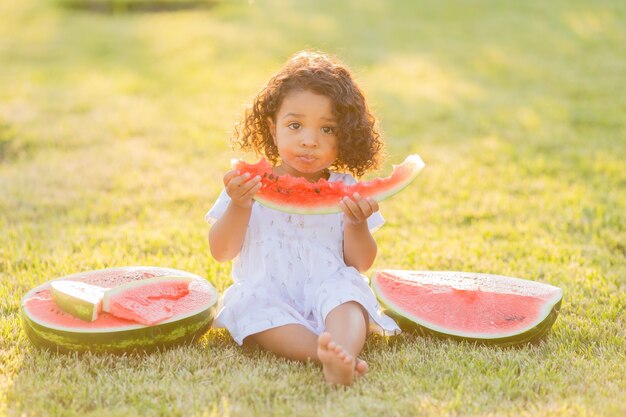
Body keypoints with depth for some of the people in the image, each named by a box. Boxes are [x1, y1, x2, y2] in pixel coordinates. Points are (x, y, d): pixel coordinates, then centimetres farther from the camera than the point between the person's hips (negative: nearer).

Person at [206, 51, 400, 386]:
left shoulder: (346, 189, 6)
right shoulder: (250, 184, 5)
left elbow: (361, 263, 4)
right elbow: (221, 252, 1)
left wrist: (357, 224, -17)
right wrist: (239, 207, -17)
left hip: (327, 286, 0)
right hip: (265, 291, 0)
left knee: (346, 291, -31)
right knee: (250, 303, -31)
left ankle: (339, 356, -59)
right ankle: (329, 353, -48)